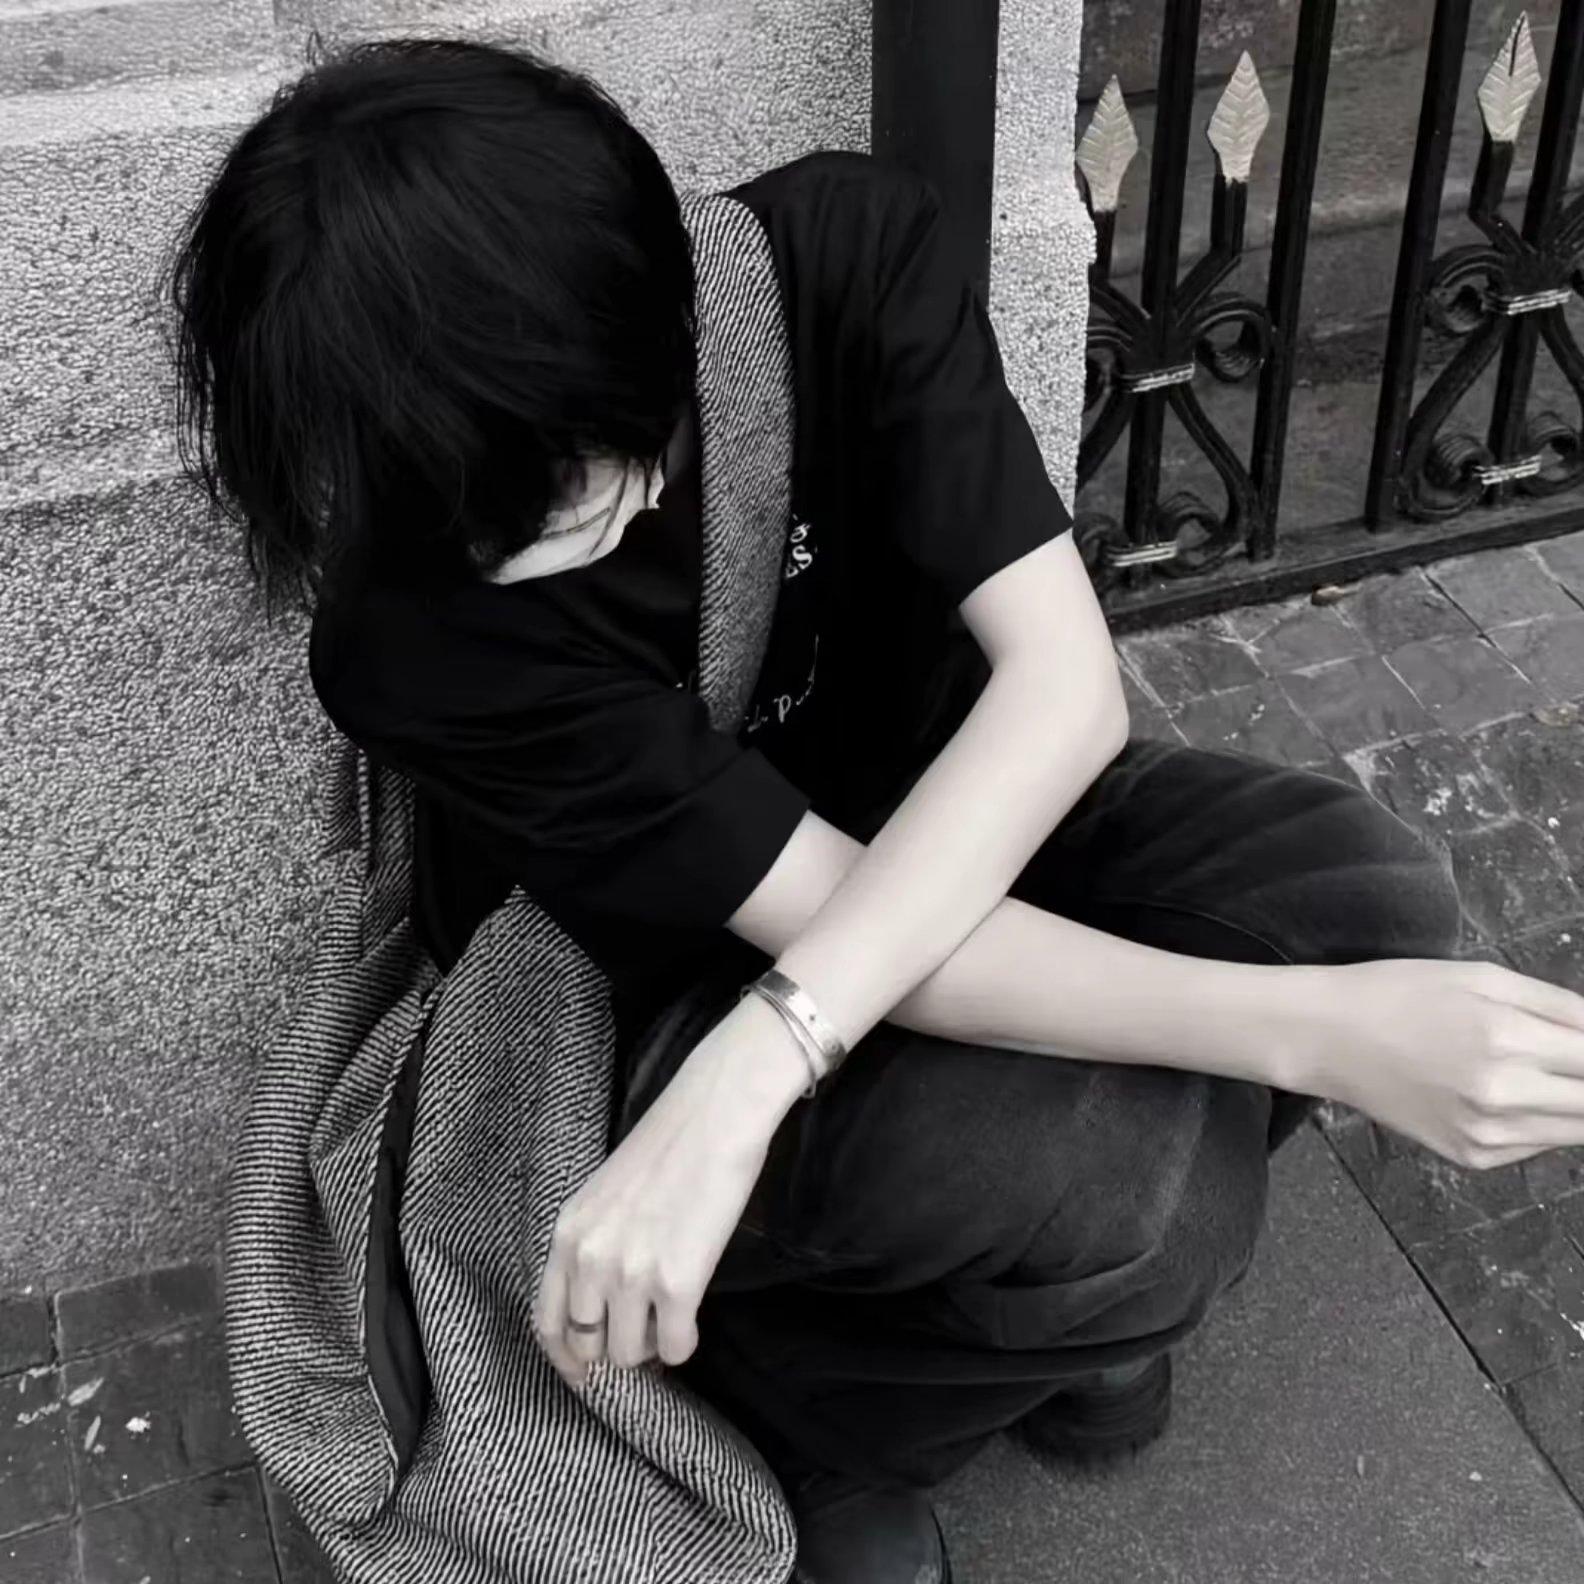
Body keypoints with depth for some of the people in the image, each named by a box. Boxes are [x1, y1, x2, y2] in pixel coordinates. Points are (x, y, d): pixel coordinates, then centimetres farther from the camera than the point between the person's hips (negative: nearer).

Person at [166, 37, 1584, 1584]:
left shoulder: (841, 245, -23)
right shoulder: (411, 642, -30)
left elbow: (1064, 677, -29)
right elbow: (819, 912, -30)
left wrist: (750, 1073, -41)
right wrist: (1322, 1033, -38)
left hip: (971, 821, 5)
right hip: (656, 980, -4)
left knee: (1372, 898, -23)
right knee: (1116, 1185, -33)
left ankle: (1059, 1294, 4)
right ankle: (781, 1402, -1)